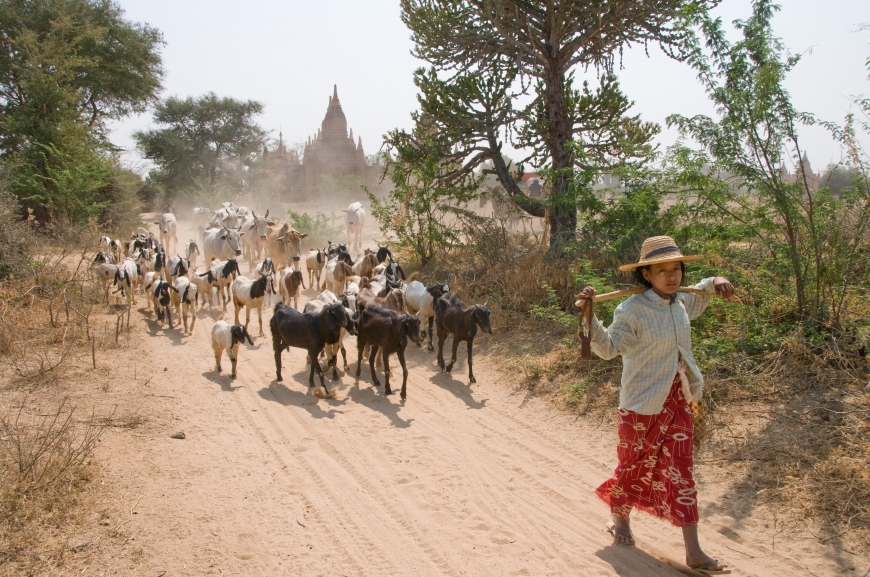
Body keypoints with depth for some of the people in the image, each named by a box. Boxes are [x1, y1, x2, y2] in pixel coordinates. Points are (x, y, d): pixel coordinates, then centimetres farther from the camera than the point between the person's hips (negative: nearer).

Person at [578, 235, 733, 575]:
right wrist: (590, 317, -33)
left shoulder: (681, 302, 4)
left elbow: (699, 297, 28)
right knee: (636, 465, 11)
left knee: (680, 471, 6)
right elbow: (608, 348, -19)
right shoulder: (633, 310, -17)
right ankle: (619, 519, 39)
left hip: (678, 400, 6)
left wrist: (715, 284, 8)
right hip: (643, 403, -5)